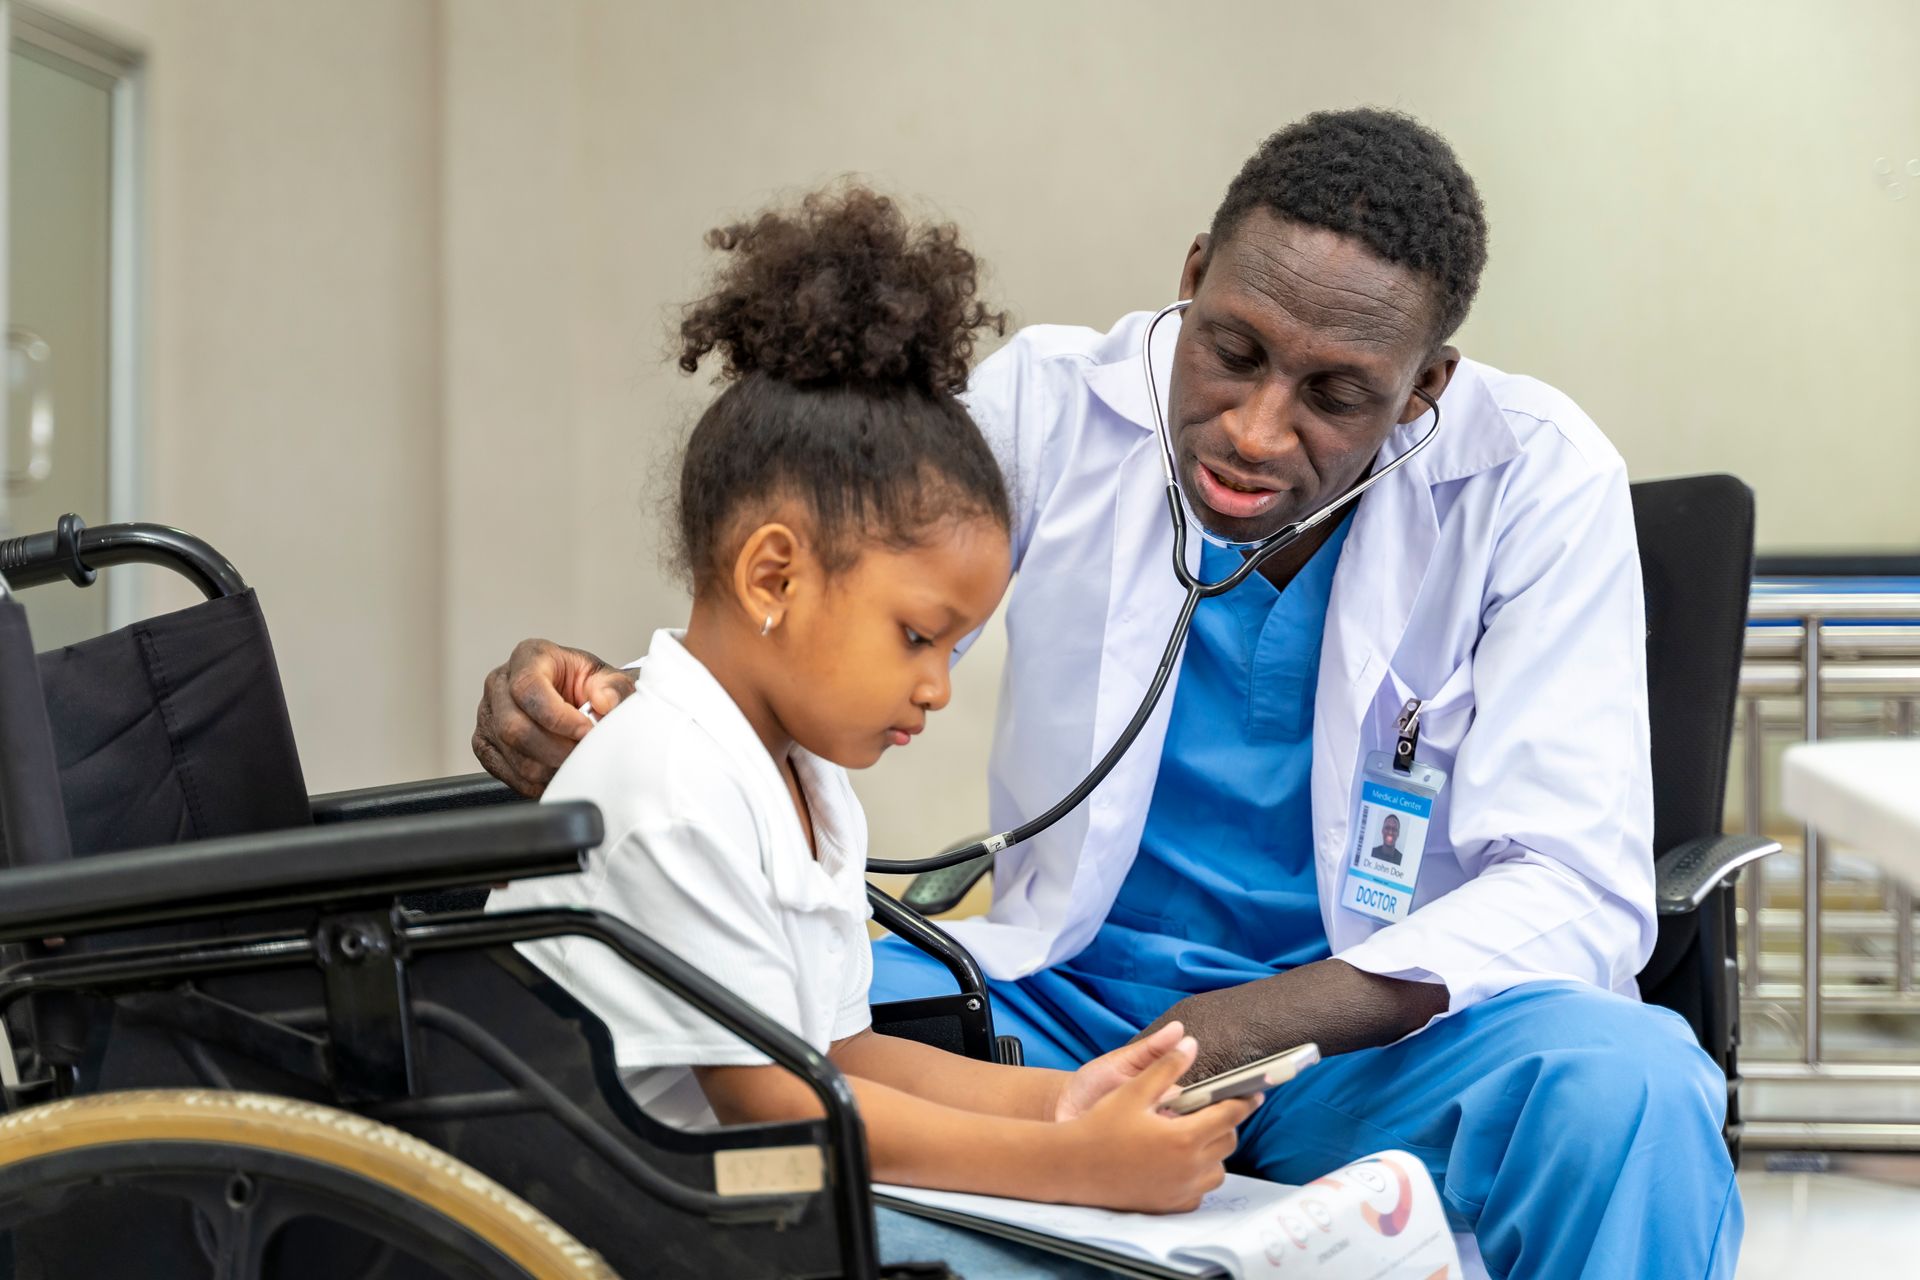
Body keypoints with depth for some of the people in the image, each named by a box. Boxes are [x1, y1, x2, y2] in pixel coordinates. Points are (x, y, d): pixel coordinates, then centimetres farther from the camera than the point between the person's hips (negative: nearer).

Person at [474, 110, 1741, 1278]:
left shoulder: (1537, 476, -11)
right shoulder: (1052, 404, -6)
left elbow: (1575, 889, -17)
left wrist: (1253, 1028, -34)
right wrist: (608, 700, -22)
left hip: (1381, 1028, -2)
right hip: (1070, 994, 2)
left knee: (1629, 1089, -35)